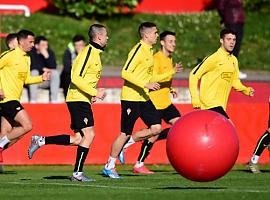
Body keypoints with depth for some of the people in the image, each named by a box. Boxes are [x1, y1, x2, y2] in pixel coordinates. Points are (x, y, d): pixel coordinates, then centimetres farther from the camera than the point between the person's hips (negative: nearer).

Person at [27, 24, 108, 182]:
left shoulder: (95, 53, 17)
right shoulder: (88, 52, -13)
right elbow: (76, 77, -21)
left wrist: (93, 93, 13)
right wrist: (94, 92, -20)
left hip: (83, 100, 10)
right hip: (78, 99, -10)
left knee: (78, 139, 5)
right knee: (89, 134, -12)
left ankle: (41, 141, 10)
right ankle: (78, 173, -8)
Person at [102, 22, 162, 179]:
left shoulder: (149, 51, 13)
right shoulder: (138, 50, -15)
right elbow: (125, 73, -23)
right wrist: (146, 85, -26)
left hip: (143, 98, 9)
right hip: (131, 98, -9)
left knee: (156, 128, -2)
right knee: (125, 133, -4)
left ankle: (126, 144, 13)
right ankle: (109, 167, 8)